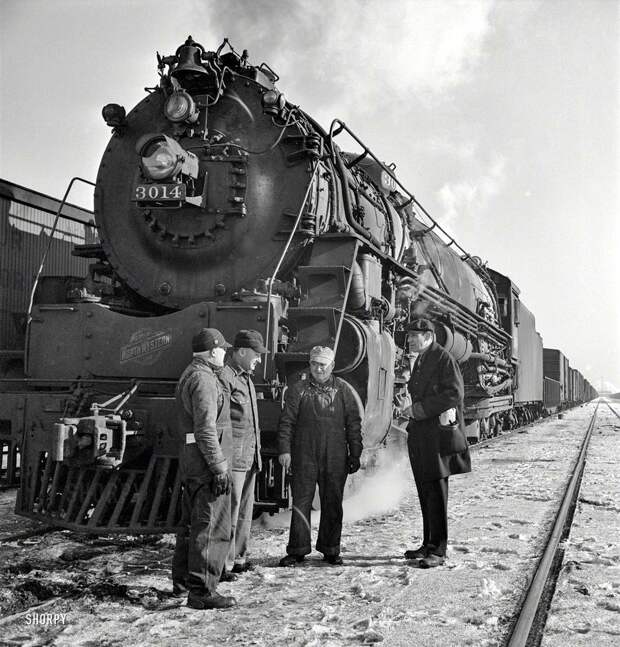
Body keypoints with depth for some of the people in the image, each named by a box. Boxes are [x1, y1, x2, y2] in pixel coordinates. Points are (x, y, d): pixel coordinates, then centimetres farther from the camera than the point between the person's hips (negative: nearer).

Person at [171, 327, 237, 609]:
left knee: (192, 522, 20)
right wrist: (219, 467, -21)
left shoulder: (188, 375, 17)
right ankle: (201, 591, -3)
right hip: (206, 459, -11)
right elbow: (206, 429, -22)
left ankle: (181, 580, 31)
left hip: (190, 459, 11)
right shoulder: (204, 379, -16)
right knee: (212, 526, -6)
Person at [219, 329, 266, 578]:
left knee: (245, 511, 16)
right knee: (229, 511, -5)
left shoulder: (246, 378, 18)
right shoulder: (224, 377, -13)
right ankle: (223, 564, 2)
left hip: (249, 457, 10)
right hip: (233, 457, -10)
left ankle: (239, 558, 26)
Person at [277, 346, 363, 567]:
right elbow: (286, 422, 1)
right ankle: (297, 550, 9)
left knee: (333, 504, 7)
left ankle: (331, 550, 19)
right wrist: (284, 450, -7)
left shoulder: (343, 390, 6)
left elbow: (354, 425, 8)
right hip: (304, 456, -1)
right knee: (301, 502, 1)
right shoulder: (298, 389, 3)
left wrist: (355, 455, 6)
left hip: (335, 458, 1)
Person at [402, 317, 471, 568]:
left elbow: (455, 394, -18)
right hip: (420, 435, 9)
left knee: (435, 491, -6)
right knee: (425, 491, 13)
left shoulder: (444, 359, -9)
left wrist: (420, 409, -16)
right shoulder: (420, 362, 19)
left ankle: (438, 550, 0)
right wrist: (413, 414, 12)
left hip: (439, 434, -9)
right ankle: (428, 544, 22)